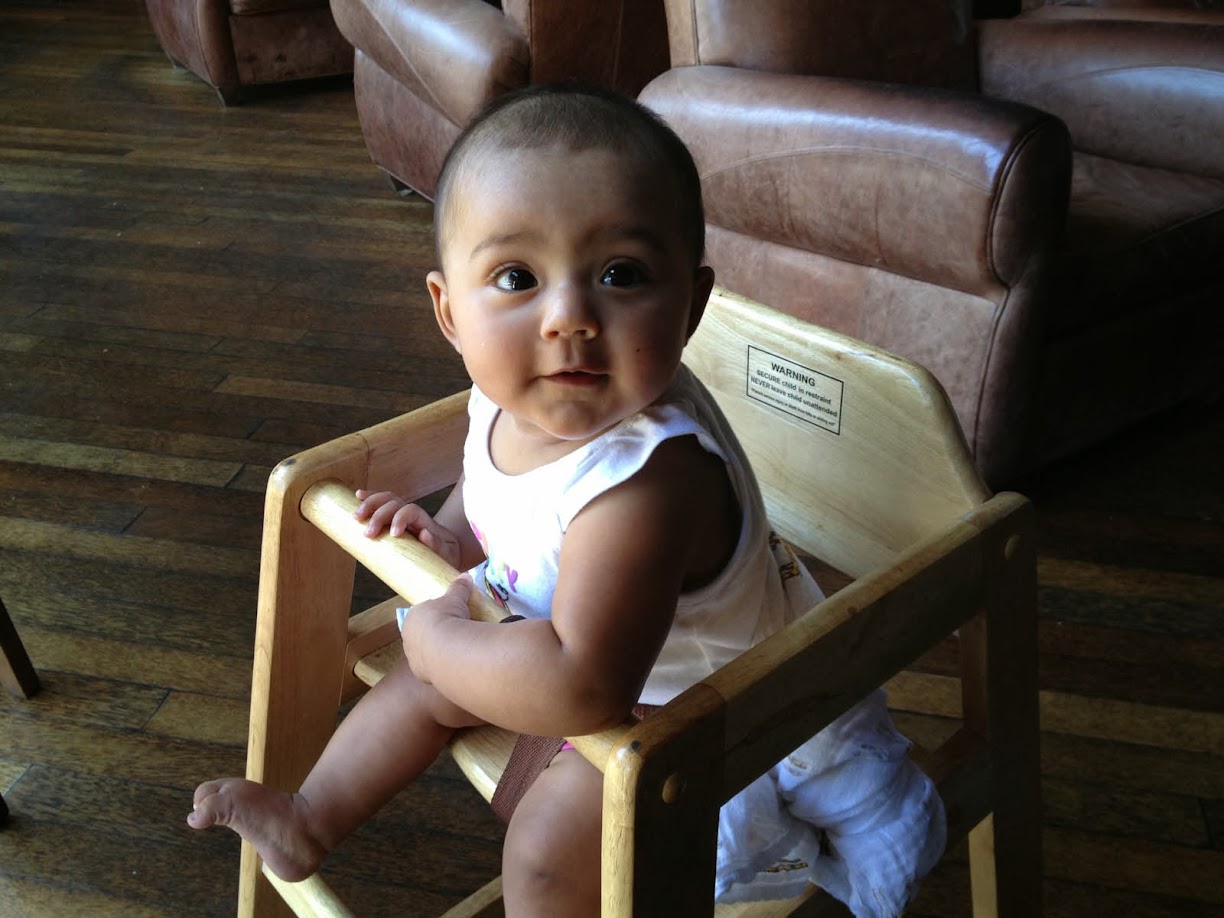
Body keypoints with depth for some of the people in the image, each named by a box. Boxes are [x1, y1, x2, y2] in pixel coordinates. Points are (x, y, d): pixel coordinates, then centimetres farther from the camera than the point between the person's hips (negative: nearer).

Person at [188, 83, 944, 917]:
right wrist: (452, 537, -11)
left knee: (549, 838, -18)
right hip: (570, 627, 8)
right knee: (438, 674, 15)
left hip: (710, 702, -8)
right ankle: (313, 821, 39)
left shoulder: (646, 479, -44)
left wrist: (439, 637, -36)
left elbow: (580, 685, -52)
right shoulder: (509, 395, -16)